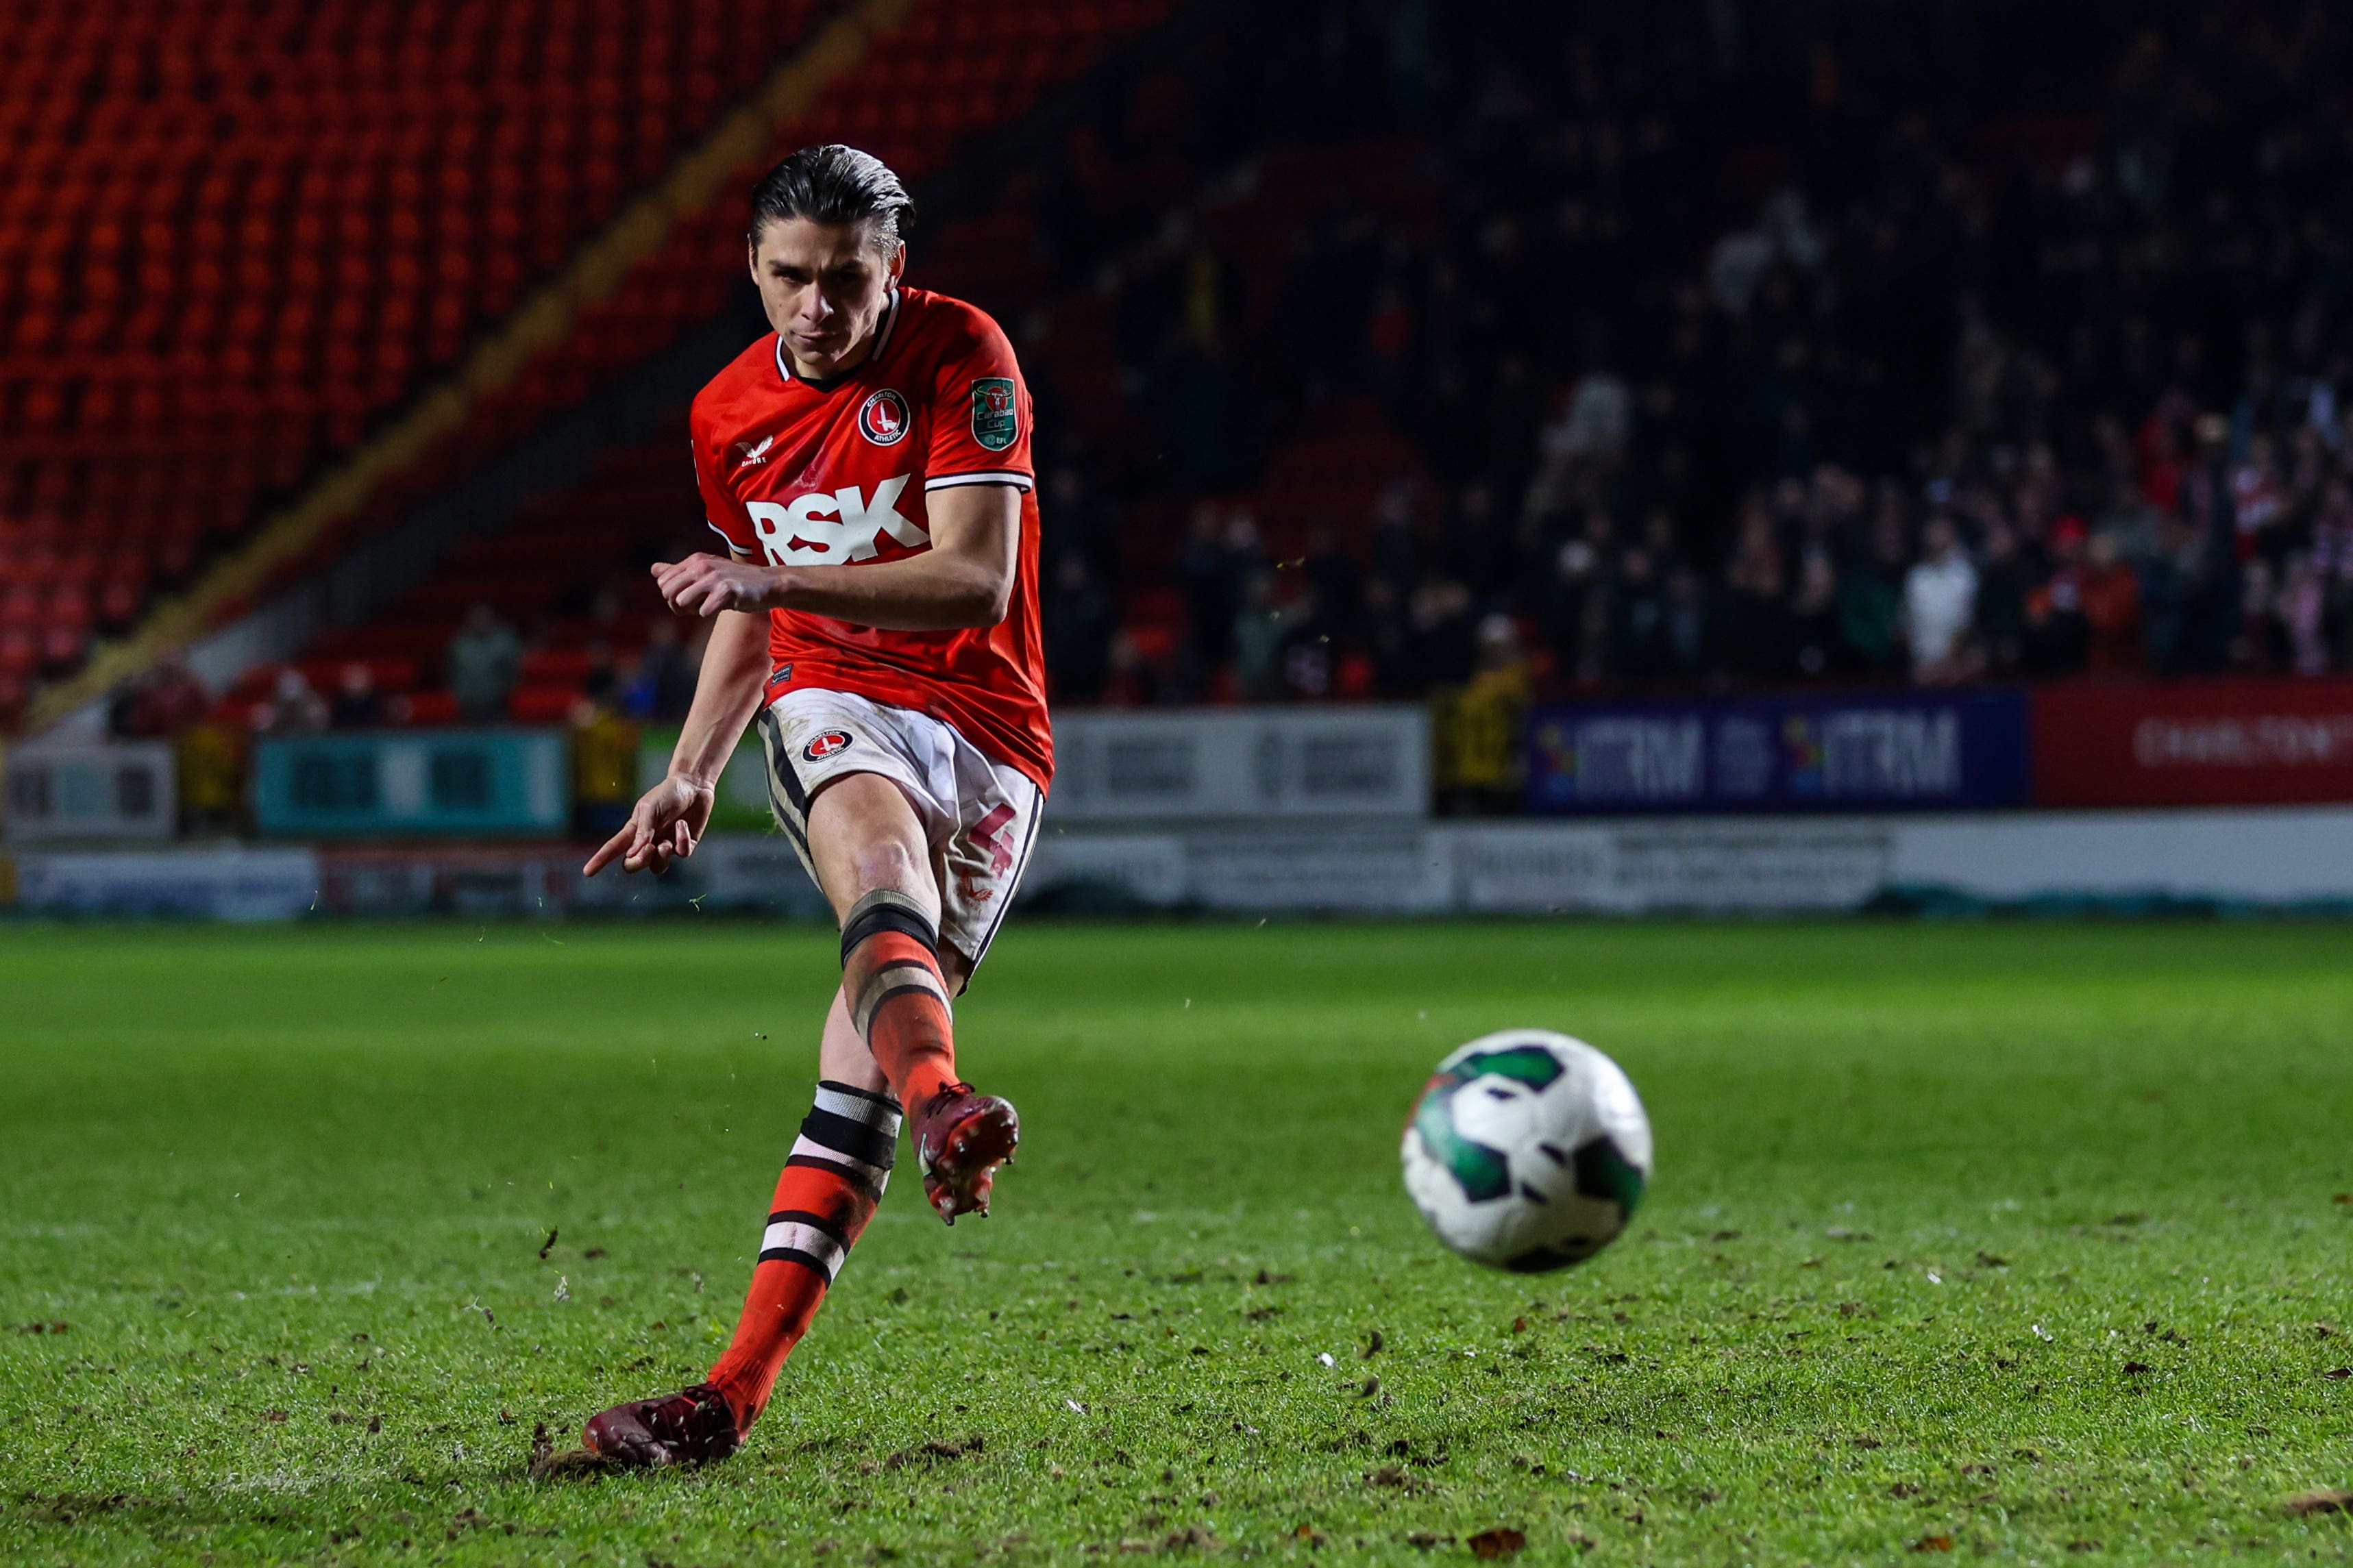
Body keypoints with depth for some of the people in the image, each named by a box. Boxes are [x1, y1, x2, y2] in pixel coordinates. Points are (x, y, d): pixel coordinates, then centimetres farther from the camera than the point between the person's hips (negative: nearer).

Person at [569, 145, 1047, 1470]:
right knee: (880, 849, -37)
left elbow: (975, 580, -17)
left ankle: (739, 1391, -17)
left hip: (990, 737, -2)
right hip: (835, 707, 2)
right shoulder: (731, 414, 10)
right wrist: (695, 774, 20)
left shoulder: (962, 357, -7)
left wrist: (779, 579, -26)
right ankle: (943, 1106, -67)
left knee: (863, 1063, -16)